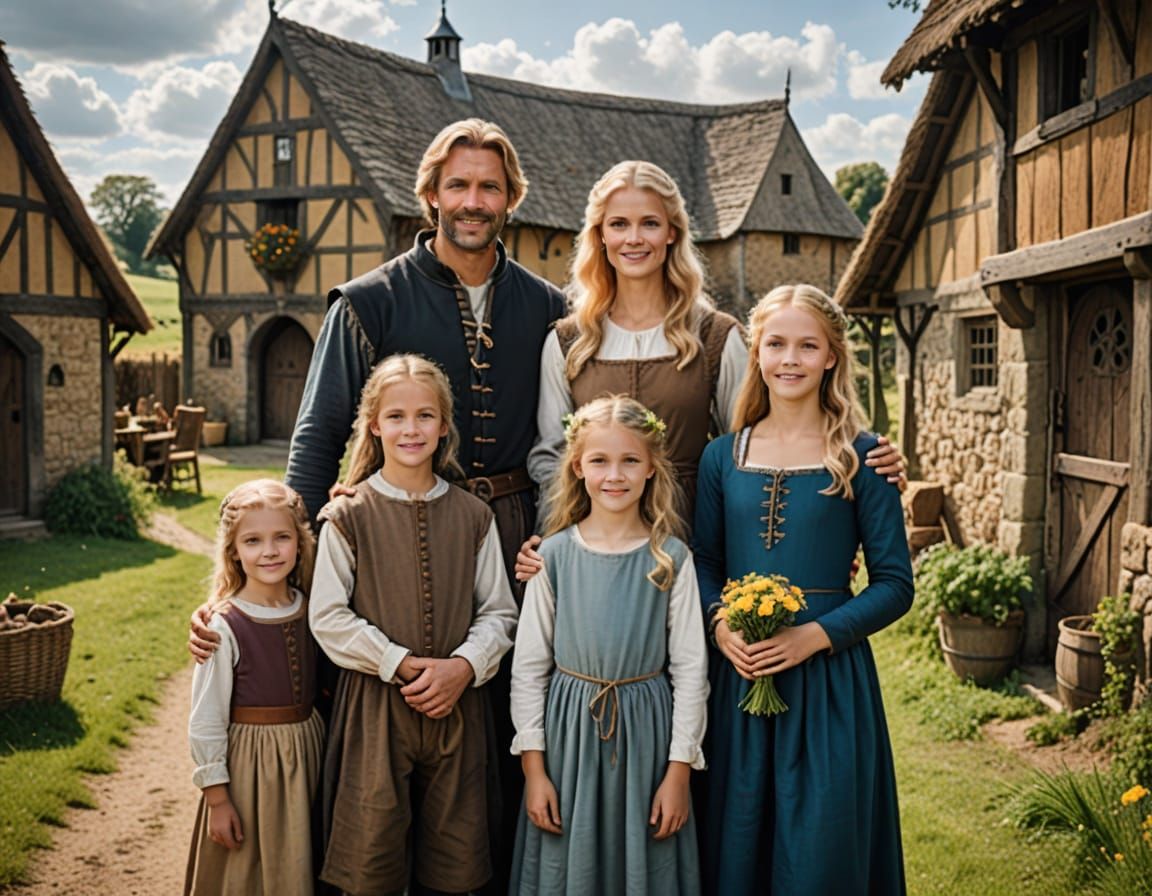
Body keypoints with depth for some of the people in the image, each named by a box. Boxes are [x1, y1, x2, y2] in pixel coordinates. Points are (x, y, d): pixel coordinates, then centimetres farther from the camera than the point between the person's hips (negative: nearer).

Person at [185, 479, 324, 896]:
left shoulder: (310, 609, -2)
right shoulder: (224, 628, -17)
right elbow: (206, 723, -11)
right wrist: (216, 797, -10)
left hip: (307, 753, 5)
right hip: (249, 763, -5)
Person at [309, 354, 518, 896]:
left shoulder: (472, 517, 5)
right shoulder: (349, 517, -3)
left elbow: (499, 612, 6)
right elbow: (328, 618, -6)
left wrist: (463, 665, -12)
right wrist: (405, 665, -13)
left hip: (455, 706, 3)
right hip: (374, 705, -2)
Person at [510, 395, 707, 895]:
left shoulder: (671, 558, -4)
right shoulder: (554, 554, -3)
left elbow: (690, 670, -1)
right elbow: (528, 667, 1)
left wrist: (679, 770, -3)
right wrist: (533, 766, -1)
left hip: (645, 730, 0)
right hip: (568, 731, 1)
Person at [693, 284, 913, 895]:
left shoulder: (858, 456, -3)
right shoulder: (722, 456, 5)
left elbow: (894, 583, -3)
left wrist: (816, 634, -15)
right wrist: (718, 621, -8)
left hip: (828, 678, -2)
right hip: (737, 673, 3)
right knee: (736, 841, 12)